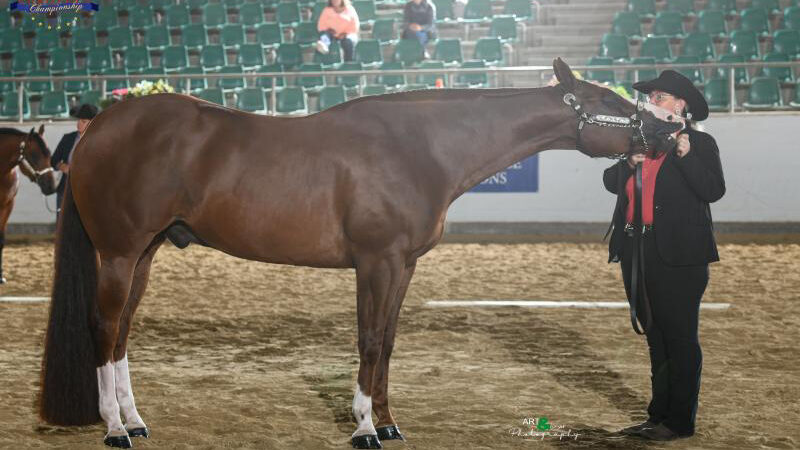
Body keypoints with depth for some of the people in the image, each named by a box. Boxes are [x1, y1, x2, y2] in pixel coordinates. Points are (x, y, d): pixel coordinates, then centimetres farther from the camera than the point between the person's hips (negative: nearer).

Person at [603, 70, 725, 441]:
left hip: (678, 256, -7)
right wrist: (629, 163, -7)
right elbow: (611, 182, 11)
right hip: (637, 252, 7)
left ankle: (680, 421, 5)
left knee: (680, 338, -1)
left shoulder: (700, 143, -4)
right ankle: (658, 414, 23)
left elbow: (714, 190, -16)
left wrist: (686, 155, -25)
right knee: (656, 338, 15)